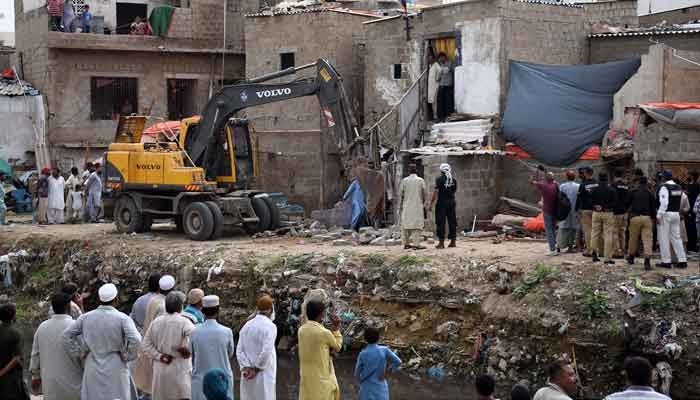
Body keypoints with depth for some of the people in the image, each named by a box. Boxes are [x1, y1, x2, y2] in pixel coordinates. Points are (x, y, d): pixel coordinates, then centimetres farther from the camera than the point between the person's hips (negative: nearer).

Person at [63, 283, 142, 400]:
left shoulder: (86, 317, 0)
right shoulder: (123, 318, -11)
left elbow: (67, 336, 2)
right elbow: (135, 340, -22)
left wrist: (80, 353, 6)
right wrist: (126, 357, -7)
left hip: (93, 372, 3)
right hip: (116, 372, -3)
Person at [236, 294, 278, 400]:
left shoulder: (247, 325, 5)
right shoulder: (270, 326, -12)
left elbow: (239, 350, 0)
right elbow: (266, 351, -20)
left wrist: (246, 367, -4)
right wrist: (257, 369, -11)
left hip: (247, 375, 5)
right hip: (264, 375, -5)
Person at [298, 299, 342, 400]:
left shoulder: (301, 330, 1)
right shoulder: (324, 333, -18)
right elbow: (337, 347, 0)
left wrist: (332, 329, 8)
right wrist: (337, 329, 8)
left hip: (306, 376, 6)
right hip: (322, 377, -6)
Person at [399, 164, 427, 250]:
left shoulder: (404, 180, 1)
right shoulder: (420, 180, -3)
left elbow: (400, 194, 2)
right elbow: (425, 194, -1)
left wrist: (400, 207, 10)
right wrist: (424, 203, 15)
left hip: (406, 206, 2)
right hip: (418, 206, -2)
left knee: (405, 224, 10)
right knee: (417, 224, -2)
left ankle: (406, 243, 13)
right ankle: (416, 244, -7)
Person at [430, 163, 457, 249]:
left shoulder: (439, 179, -8)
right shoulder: (453, 179, 6)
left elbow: (436, 191, -11)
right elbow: (454, 191, 13)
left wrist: (431, 203, -6)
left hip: (441, 202, -5)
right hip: (452, 202, 5)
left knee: (440, 222, -1)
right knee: (452, 222, 9)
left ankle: (441, 242, -3)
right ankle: (453, 241, 11)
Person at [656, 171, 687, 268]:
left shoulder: (664, 187, -14)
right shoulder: (679, 188, 10)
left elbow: (663, 203, -20)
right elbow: (681, 202, 13)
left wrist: (658, 215, -18)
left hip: (666, 214, -7)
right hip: (677, 214, 7)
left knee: (664, 238, 0)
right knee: (676, 237, 13)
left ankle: (666, 261, 2)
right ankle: (682, 261, 10)